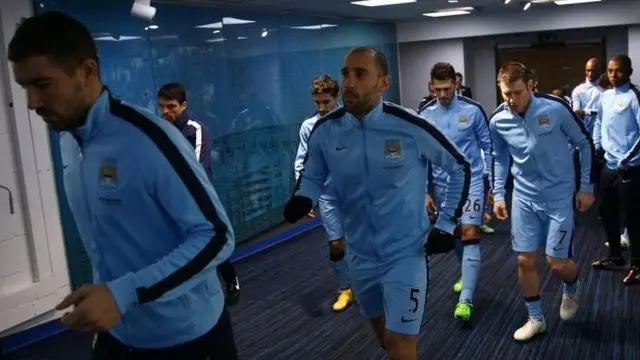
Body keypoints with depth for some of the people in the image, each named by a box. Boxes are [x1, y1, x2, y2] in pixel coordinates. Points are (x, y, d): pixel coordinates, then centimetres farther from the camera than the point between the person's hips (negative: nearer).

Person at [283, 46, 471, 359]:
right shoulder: (325, 130, -10)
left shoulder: (411, 127, -18)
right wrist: (302, 199, -16)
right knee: (381, 327, 26)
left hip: (405, 253, -4)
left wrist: (447, 223, -5)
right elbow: (313, 175, 6)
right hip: (360, 254, 4)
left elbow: (460, 168, -3)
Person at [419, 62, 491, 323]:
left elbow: (488, 146, 2)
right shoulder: (425, 115, 0)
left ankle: (466, 299, -12)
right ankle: (467, 275, 40)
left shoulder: (473, 110, -7)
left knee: (470, 235, -11)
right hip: (442, 185, 3)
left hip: (471, 180, -3)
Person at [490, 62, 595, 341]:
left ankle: (571, 290, 35)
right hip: (524, 197, 3)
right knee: (525, 261, 4)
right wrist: (498, 194, 6)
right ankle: (536, 319, 24)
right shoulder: (498, 121, -8)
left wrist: (586, 187, -1)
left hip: (559, 196, -3)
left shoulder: (556, 108, -18)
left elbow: (585, 143, -3)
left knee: (557, 262, -2)